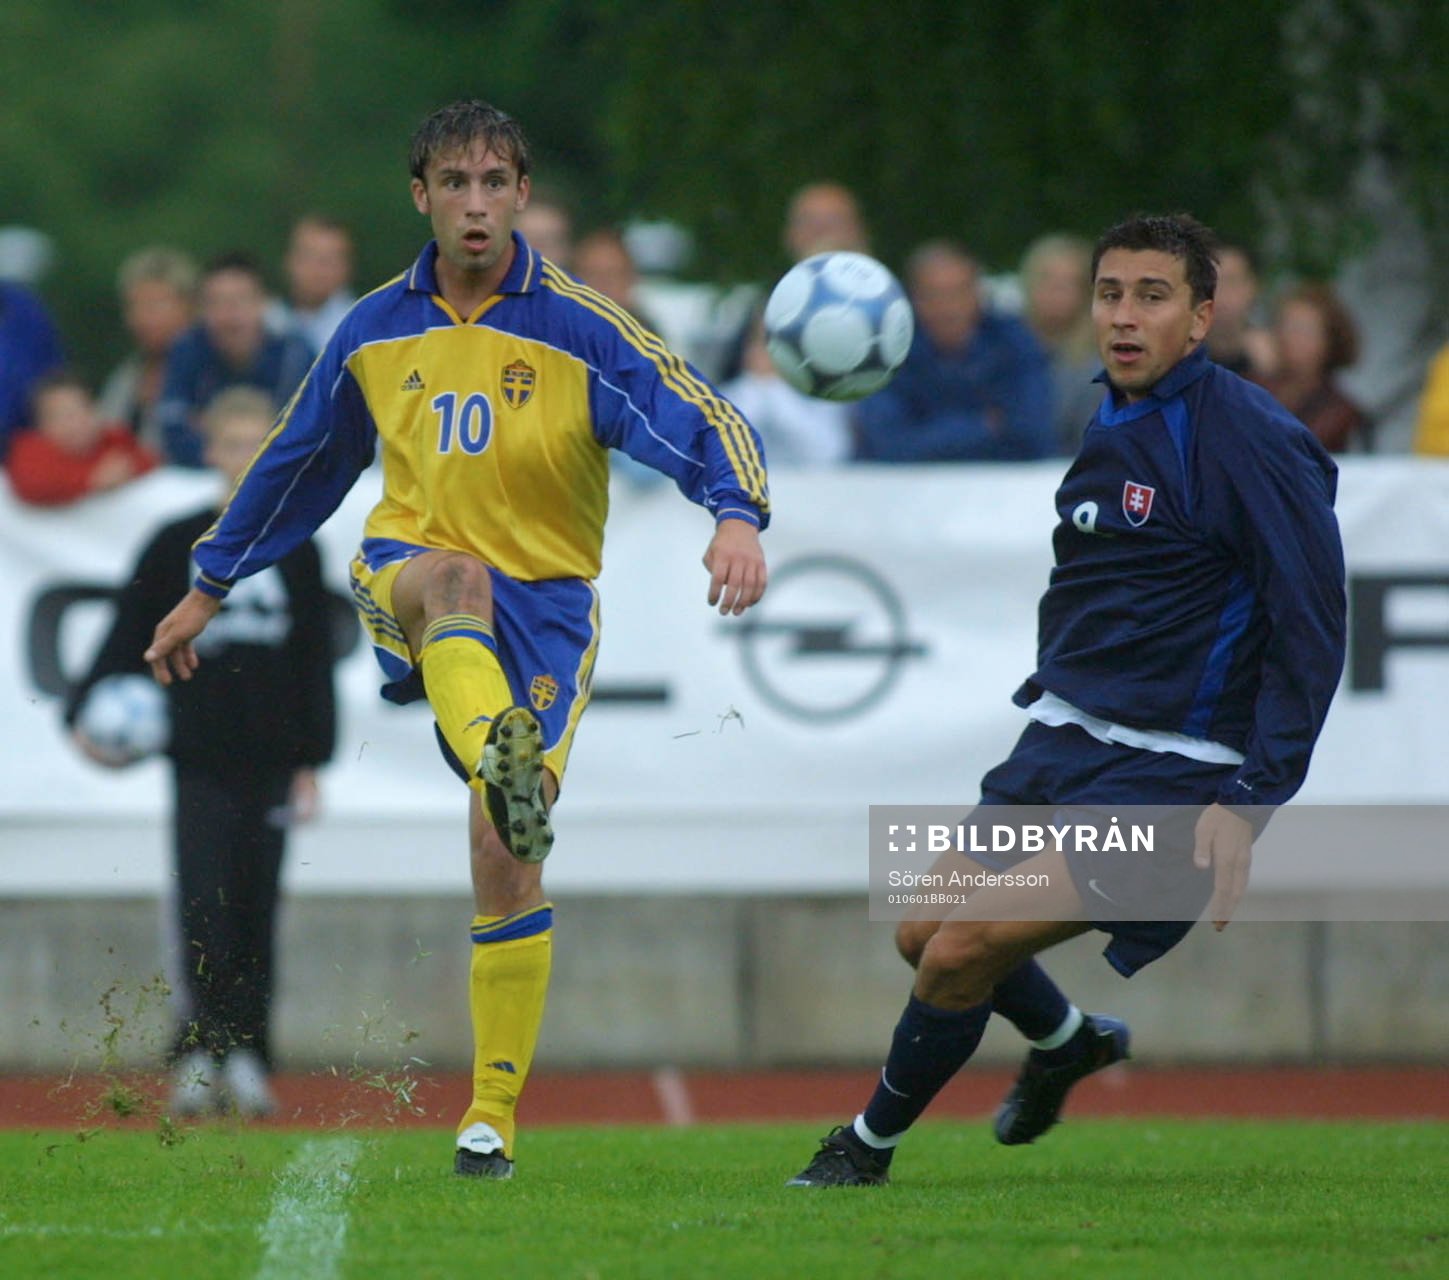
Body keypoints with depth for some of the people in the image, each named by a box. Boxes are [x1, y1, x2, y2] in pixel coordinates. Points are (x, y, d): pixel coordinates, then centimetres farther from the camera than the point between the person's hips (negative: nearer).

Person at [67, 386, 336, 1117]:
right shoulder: (177, 547, 4)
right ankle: (199, 1058, -9)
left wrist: (311, 763, 6)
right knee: (204, 907, -11)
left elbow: (315, 666, 11)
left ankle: (246, 1058, 10)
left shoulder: (297, 553, 9)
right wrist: (89, 715, -9)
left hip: (270, 760, 2)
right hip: (200, 756, -2)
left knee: (257, 912, 3)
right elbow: (128, 639, 3)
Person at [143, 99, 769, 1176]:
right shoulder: (377, 332, 7)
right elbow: (301, 463, 21)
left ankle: (494, 1114, 3)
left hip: (543, 603, -1)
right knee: (455, 578, -38)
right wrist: (211, 586, 26)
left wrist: (737, 515, -36)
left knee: (506, 856, -10)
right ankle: (504, 769, -67)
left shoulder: (579, 330, -6)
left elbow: (701, 423, -15)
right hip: (404, 579, 2)